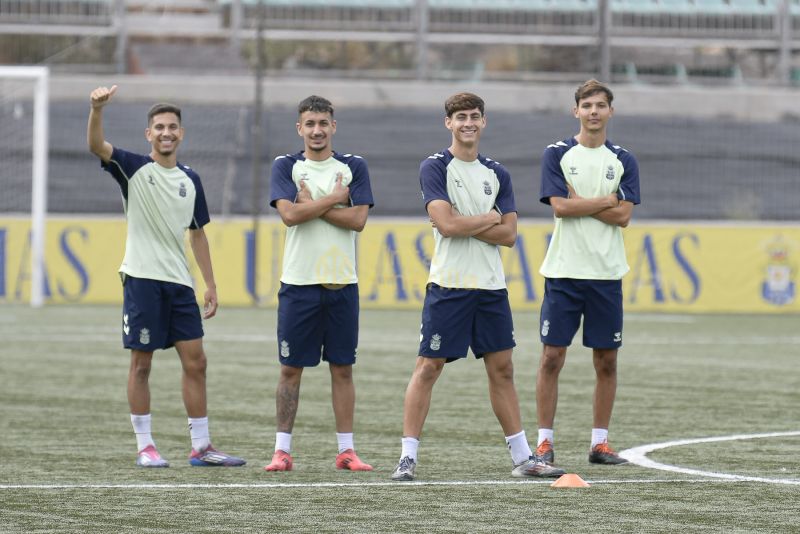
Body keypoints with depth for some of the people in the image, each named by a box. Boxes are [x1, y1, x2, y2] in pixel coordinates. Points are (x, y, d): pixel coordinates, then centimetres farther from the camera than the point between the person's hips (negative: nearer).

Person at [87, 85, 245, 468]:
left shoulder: (190, 180, 12)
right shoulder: (135, 168, -1)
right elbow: (96, 146, -19)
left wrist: (210, 285, 14)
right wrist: (97, 109, -37)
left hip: (179, 282, 5)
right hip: (142, 278, -5)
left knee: (195, 361, 3)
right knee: (141, 363, -1)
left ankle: (201, 447, 9)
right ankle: (145, 447, 5)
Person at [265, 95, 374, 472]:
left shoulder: (353, 167, 6)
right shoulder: (285, 167, 3)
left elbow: (358, 219, -6)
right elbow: (289, 214, -13)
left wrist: (311, 205, -10)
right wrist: (334, 198, -8)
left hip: (342, 285, 1)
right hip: (299, 283, -1)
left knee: (342, 368, 4)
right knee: (291, 369, 1)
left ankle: (346, 450, 9)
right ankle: (282, 450, 5)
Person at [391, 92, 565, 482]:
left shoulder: (496, 173, 12)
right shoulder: (435, 168, -4)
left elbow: (508, 234, 3)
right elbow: (447, 224, -17)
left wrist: (464, 225, -9)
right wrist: (490, 218, -4)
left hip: (491, 286, 5)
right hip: (448, 286, -5)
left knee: (502, 369, 9)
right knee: (428, 366, -5)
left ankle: (522, 458, 14)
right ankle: (407, 458, -1)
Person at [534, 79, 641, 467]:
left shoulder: (623, 161, 8)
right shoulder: (557, 154, 1)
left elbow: (623, 216, -4)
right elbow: (560, 206, -11)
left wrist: (579, 201, -8)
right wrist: (607, 201, -6)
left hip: (607, 274, 2)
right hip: (563, 272, -2)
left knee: (606, 361, 4)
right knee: (552, 356, -4)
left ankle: (600, 442, 12)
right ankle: (544, 442, 2)